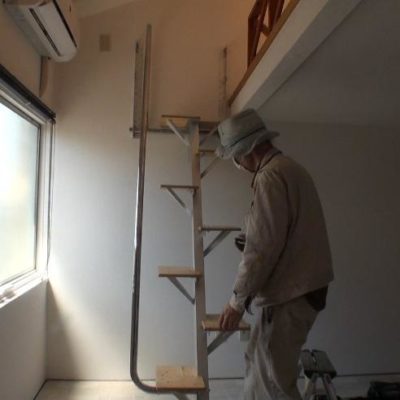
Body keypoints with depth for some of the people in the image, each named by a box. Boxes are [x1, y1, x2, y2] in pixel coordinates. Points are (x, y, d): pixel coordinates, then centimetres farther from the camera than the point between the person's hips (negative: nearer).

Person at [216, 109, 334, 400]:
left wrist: (238, 300, -16)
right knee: (257, 362, 21)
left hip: (289, 295, -10)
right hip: (300, 287, 10)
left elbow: (264, 246, -22)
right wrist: (249, 242, 20)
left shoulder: (271, 175, -17)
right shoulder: (292, 168, 14)